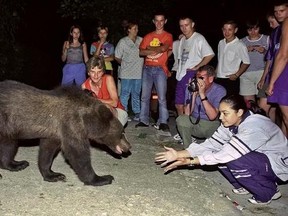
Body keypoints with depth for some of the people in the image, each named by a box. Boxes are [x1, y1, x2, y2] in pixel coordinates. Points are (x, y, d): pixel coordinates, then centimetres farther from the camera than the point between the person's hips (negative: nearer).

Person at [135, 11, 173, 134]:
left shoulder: (168, 36, 6)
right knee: (145, 97, 4)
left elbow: (163, 48, -13)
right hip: (147, 69, 4)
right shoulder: (148, 36, 15)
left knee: (162, 98, -8)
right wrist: (156, 50, -6)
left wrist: (149, 48, -1)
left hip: (160, 69, -4)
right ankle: (143, 121, 10)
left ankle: (163, 122, -5)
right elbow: (141, 52, 4)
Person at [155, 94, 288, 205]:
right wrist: (178, 154, -23)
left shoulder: (254, 126, -32)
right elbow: (211, 144, -12)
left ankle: (268, 192, -8)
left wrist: (190, 161, -33)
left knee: (232, 159, -30)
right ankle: (245, 185, 8)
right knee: (219, 153, -9)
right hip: (256, 157, 7)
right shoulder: (230, 124, -8)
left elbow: (229, 154, -35)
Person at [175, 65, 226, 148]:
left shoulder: (220, 91, -13)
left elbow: (212, 116, -24)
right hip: (194, 122, 2)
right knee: (181, 119, -26)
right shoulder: (193, 87, -4)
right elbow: (187, 113, -9)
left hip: (211, 124, -2)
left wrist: (202, 94, -27)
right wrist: (194, 94, -20)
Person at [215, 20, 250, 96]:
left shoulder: (240, 45, -8)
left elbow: (246, 62, -5)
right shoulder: (221, 43, 11)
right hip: (219, 79, 6)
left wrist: (236, 75, -12)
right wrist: (216, 72, 13)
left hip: (231, 80, -6)